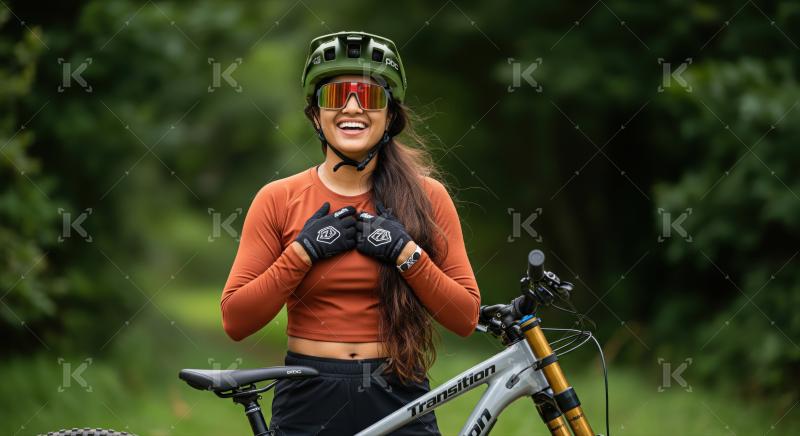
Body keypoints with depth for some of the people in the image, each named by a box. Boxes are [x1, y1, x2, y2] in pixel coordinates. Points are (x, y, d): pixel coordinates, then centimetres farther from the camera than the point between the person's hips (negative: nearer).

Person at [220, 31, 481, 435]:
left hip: (399, 401, 0)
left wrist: (407, 253, -14)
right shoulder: (277, 199, -2)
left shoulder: (426, 197, -1)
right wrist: (304, 251, -13)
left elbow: (465, 318, -3)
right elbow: (235, 321, -5)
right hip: (308, 402, 0)